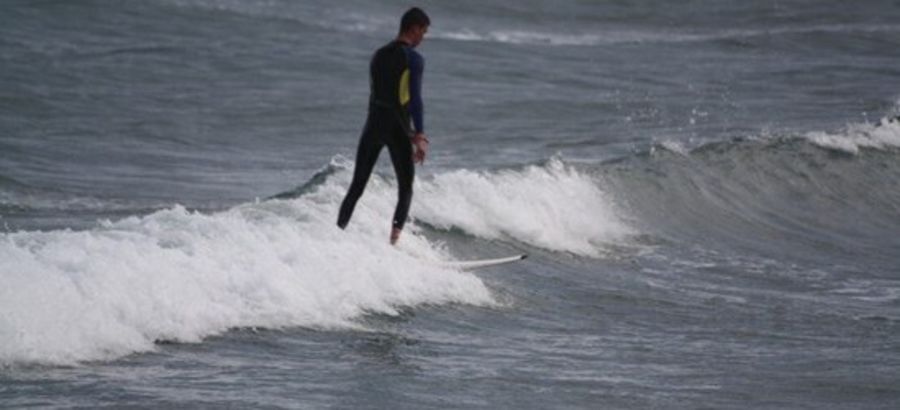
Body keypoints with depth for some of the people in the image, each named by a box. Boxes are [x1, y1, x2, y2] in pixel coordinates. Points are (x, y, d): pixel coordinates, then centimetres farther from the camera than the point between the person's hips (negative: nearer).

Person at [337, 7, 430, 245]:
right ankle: (394, 240, -8)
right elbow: (415, 98, -17)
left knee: (356, 187, 9)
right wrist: (420, 136, -20)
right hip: (397, 128, -5)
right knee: (406, 189, 6)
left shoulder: (379, 56, 13)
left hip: (373, 124, 5)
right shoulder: (414, 59, -9)